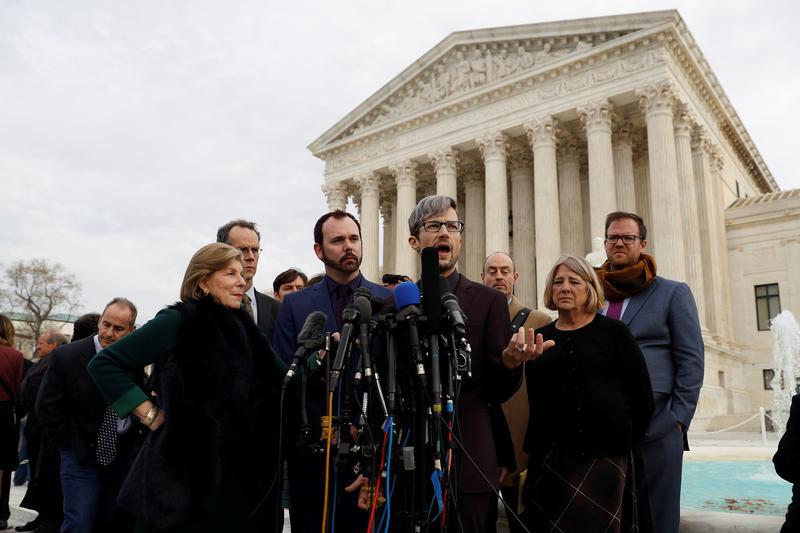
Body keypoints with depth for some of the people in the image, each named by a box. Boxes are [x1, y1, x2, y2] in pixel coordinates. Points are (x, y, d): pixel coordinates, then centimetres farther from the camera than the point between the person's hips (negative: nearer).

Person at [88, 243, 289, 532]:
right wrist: (150, 414, -11)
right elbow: (103, 363, -10)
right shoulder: (180, 320, -10)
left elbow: (280, 381, 8)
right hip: (183, 475, -6)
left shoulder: (239, 327, 8)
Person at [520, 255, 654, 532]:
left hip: (605, 454, -2)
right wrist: (533, 451, 3)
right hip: (550, 456, 3)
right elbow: (534, 398, 8)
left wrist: (626, 440, 2)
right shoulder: (541, 338, 8)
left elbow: (641, 394, 0)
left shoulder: (613, 331, 0)